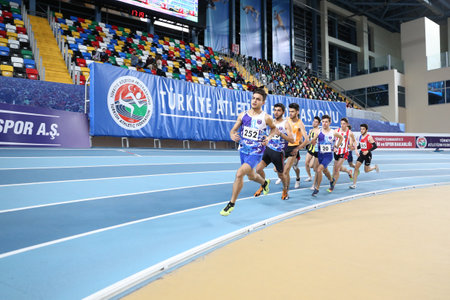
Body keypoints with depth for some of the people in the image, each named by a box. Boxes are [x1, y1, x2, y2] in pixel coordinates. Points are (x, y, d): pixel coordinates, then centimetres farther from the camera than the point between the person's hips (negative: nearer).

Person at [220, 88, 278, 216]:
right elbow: (233, 130, 3)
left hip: (256, 152, -5)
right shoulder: (243, 115, 0)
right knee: (251, 176, 24)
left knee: (239, 173, -21)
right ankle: (265, 183, 60)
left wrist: (269, 137, -9)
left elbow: (274, 128, 10)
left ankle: (231, 204, -6)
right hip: (243, 150, 5)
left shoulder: (266, 118, -9)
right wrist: (233, 135, -20)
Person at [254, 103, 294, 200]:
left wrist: (280, 134, -25)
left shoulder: (285, 123, -6)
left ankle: (285, 190, 39)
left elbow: (292, 140, -15)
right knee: (258, 168, -11)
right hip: (268, 149, 4)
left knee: (281, 175, 10)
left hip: (278, 152, -4)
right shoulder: (272, 122, 10)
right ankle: (263, 186, 15)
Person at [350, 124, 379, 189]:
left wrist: (368, 151, -27)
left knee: (366, 170, 6)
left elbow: (375, 146, -18)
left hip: (367, 154, -6)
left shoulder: (369, 137, -16)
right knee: (356, 167, -6)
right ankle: (354, 184, -4)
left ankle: (375, 167, 40)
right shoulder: (360, 137, 5)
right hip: (361, 153, 6)